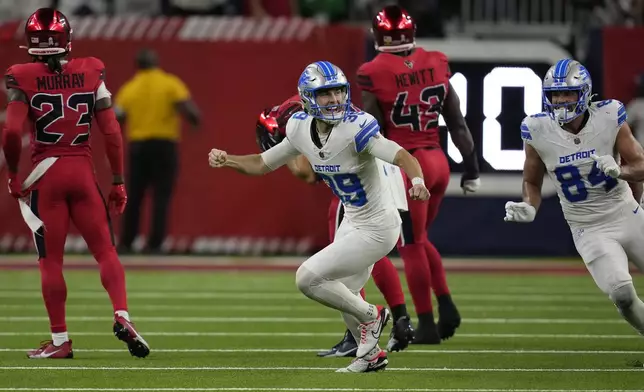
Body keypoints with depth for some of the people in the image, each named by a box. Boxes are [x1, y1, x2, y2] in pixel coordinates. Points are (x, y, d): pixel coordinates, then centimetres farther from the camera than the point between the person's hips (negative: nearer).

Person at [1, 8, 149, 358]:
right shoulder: (91, 72, 2)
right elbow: (111, 132, 0)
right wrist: (118, 181, 7)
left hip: (46, 173, -2)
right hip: (83, 171, 2)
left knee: (50, 260, 6)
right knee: (105, 251, 9)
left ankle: (60, 340, 9)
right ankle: (122, 316, -11)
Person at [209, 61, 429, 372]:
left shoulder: (355, 128, -26)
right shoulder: (301, 129, -5)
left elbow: (401, 156, -34)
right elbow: (263, 164, 6)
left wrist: (417, 180, -54)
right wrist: (227, 161, -10)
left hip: (376, 229, -8)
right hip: (353, 222, 8)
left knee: (308, 278, -10)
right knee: (342, 294, 23)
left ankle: (370, 316, 9)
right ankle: (371, 355, 43)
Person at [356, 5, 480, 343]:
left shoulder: (375, 75, -12)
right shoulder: (435, 65, 2)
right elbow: (458, 124, 8)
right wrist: (471, 167, 15)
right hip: (438, 162, 5)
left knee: (411, 246, 4)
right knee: (418, 239, 22)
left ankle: (427, 324, 7)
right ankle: (446, 306, 11)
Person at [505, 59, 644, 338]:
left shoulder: (609, 118, -15)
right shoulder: (538, 131, -13)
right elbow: (532, 182, 3)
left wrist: (620, 171, -29)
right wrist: (529, 208, -16)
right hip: (589, 229, -1)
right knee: (622, 293, -21)